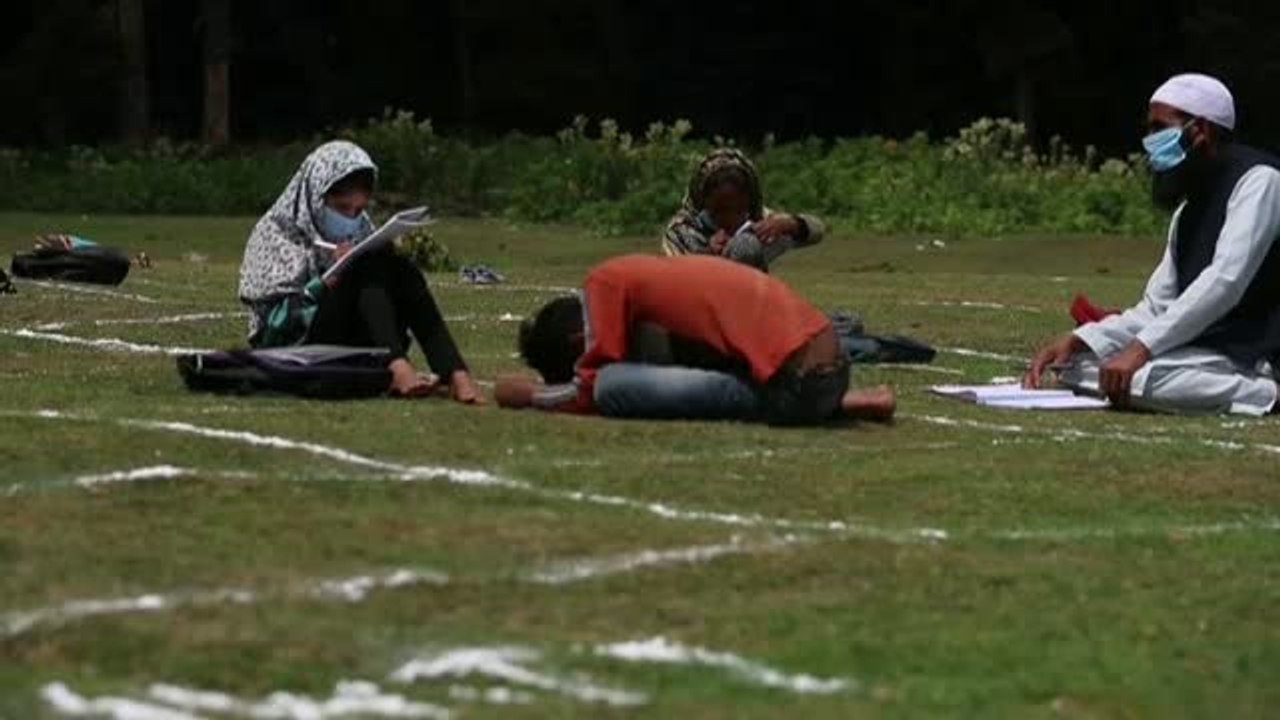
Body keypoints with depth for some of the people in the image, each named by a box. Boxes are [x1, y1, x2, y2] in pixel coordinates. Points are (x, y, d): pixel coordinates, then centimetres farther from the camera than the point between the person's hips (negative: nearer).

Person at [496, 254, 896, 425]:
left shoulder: (605, 283, -3)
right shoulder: (637, 276, 23)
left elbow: (589, 391, -5)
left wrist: (521, 393, 9)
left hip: (795, 384, -10)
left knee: (611, 386, -15)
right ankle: (839, 404, 11)